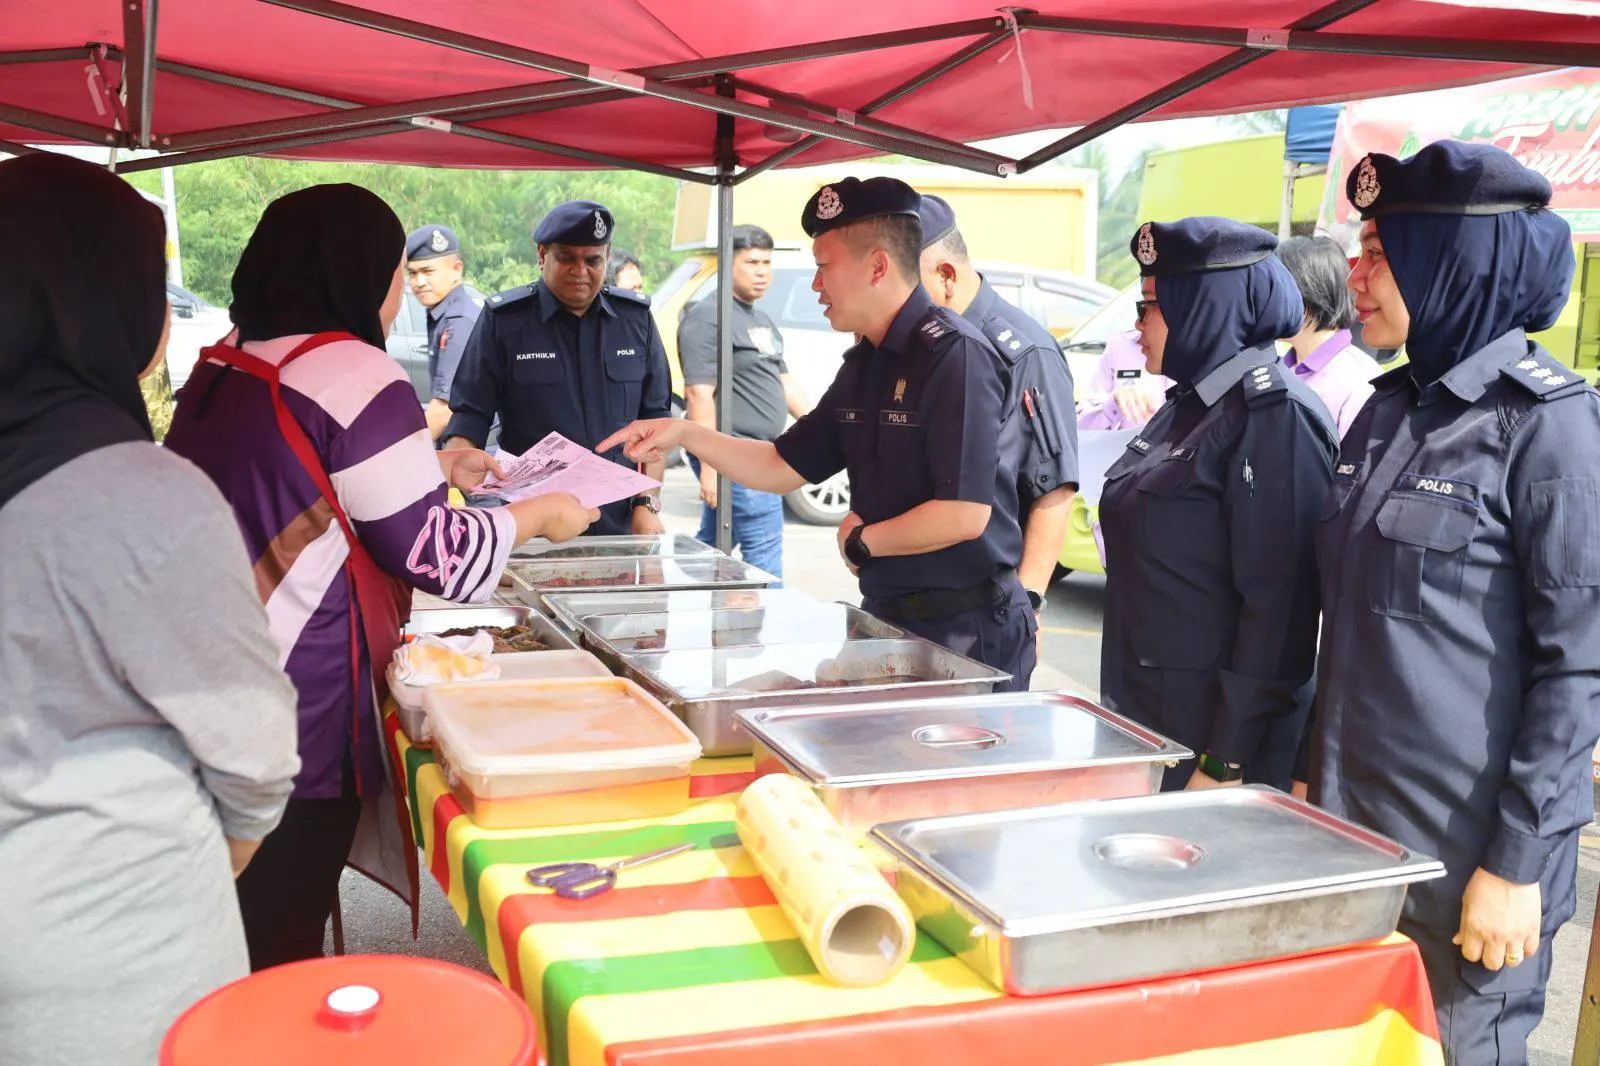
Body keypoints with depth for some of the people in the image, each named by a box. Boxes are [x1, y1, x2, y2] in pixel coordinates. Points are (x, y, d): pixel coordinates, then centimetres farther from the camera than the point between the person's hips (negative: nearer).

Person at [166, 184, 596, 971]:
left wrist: (433, 470, 24)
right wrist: (543, 514, 2)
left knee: (245, 946, 20)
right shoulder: (354, 375, -16)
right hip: (301, 726, -8)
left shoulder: (224, 365, 10)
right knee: (284, 954, 6)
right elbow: (435, 554, -13)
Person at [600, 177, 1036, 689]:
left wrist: (861, 542, -11)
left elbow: (964, 515, -26)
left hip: (965, 631, -8)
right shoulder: (863, 365, 9)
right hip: (888, 618, 8)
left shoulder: (953, 353, -19)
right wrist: (685, 434, 4)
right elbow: (781, 467, 14)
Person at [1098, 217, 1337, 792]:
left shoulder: (1274, 416, -17)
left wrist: (1227, 764, -20)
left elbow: (1277, 605, -21)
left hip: (1212, 729, -8)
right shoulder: (1189, 404, 11)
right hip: (1143, 713, 8)